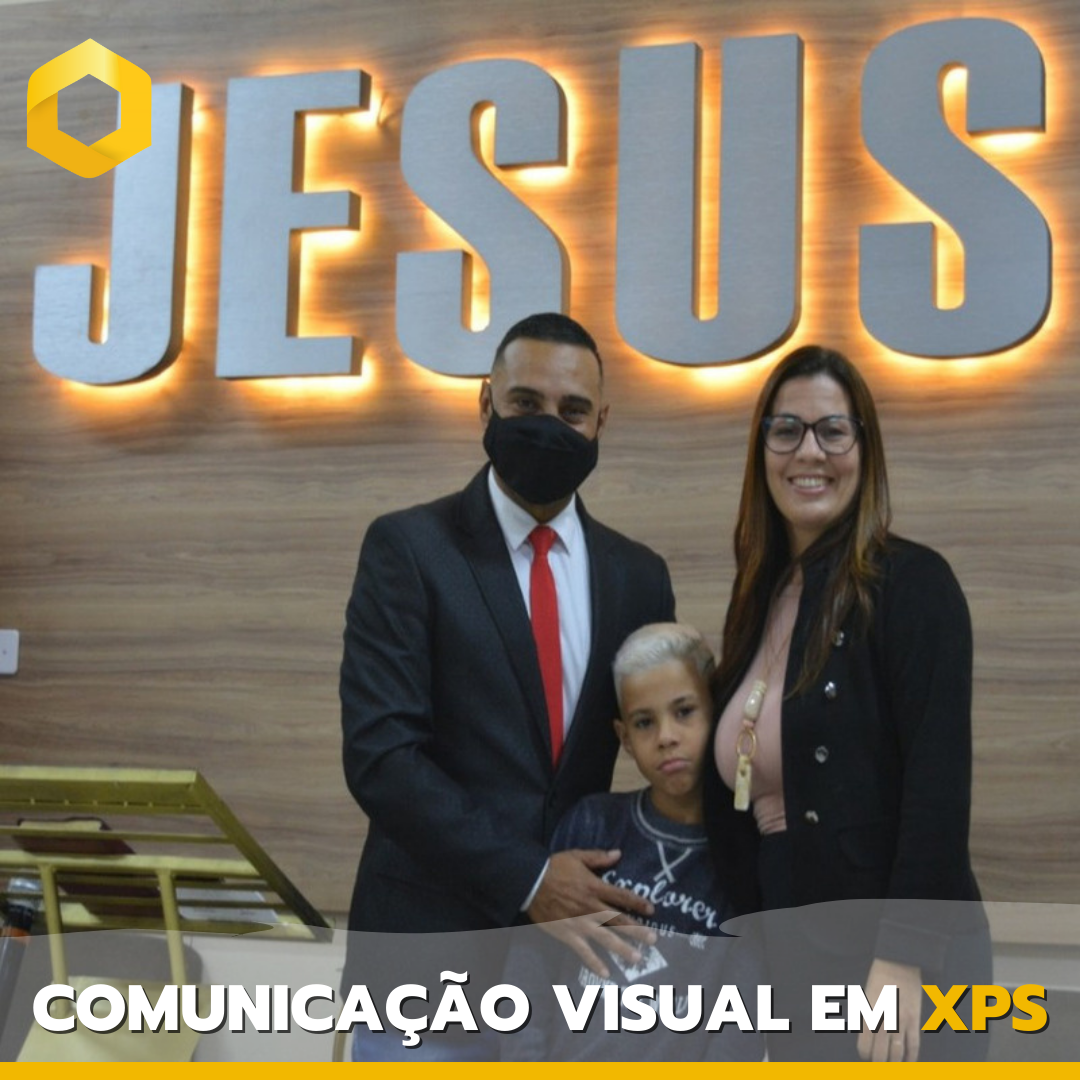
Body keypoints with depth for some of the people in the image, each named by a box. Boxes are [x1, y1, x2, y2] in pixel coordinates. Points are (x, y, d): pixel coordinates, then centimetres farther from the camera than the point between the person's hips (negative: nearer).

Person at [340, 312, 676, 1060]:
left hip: (579, 941, 4)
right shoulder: (408, 548, -4)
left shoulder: (638, 576, 9)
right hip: (430, 940, -4)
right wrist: (525, 879, -18)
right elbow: (380, 754, -12)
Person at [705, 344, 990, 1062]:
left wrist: (903, 962, -22)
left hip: (898, 971, -7)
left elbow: (940, 784, -17)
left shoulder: (912, 582, -11)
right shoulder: (760, 598, 10)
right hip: (793, 962, 7)